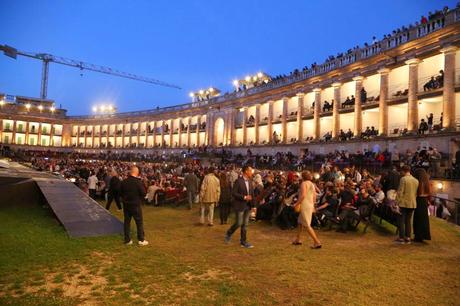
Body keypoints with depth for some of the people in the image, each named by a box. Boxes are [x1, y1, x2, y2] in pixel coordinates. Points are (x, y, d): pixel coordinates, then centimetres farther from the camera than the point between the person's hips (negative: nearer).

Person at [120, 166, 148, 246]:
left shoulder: (124, 181, -3)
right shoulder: (138, 182, -18)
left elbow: (120, 192, 6)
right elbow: (143, 193, -15)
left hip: (126, 204, 5)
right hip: (135, 205, -4)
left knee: (127, 222, 13)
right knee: (139, 222, 7)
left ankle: (127, 240, 18)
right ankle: (141, 240, 12)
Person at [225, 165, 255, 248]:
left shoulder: (250, 181, 8)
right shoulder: (238, 181, -13)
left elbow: (252, 194, 11)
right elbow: (234, 193, -16)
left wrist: (253, 205, 6)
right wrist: (244, 197, -21)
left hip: (248, 206, 7)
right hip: (240, 205, -7)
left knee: (245, 224, 11)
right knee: (239, 223, -2)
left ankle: (243, 241, 20)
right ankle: (228, 234, 23)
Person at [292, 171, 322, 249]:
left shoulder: (304, 183, -12)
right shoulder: (312, 184, 14)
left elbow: (303, 195, -23)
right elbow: (314, 196, 15)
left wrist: (297, 204, -16)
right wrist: (313, 206, 22)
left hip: (305, 206, -9)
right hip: (310, 206, 9)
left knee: (307, 225, -7)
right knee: (299, 222, 21)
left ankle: (317, 242, -10)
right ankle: (298, 240, 28)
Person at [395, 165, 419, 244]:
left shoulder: (403, 179, -13)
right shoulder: (416, 180, 6)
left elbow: (400, 192, -15)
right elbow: (417, 193, 12)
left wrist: (397, 202, -10)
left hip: (404, 203, -6)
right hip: (412, 204, 6)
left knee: (401, 221, 2)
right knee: (408, 221, 14)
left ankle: (401, 238, 3)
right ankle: (408, 238, 16)